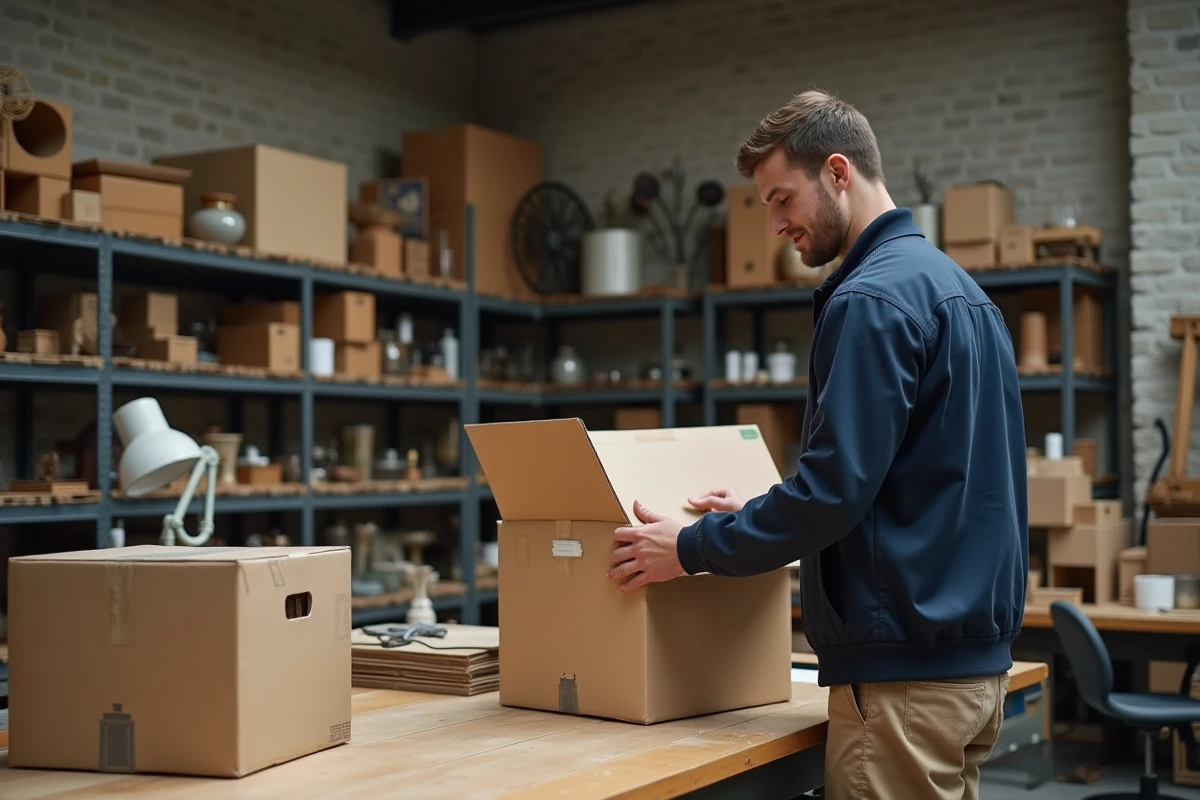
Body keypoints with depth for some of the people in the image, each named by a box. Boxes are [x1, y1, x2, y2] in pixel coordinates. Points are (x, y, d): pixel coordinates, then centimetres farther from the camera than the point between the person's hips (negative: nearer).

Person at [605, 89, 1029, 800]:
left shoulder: (872, 300, -16)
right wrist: (757, 516, 18)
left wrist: (692, 548, -10)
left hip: (906, 668, -10)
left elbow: (835, 488, -22)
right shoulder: (960, 287, 15)